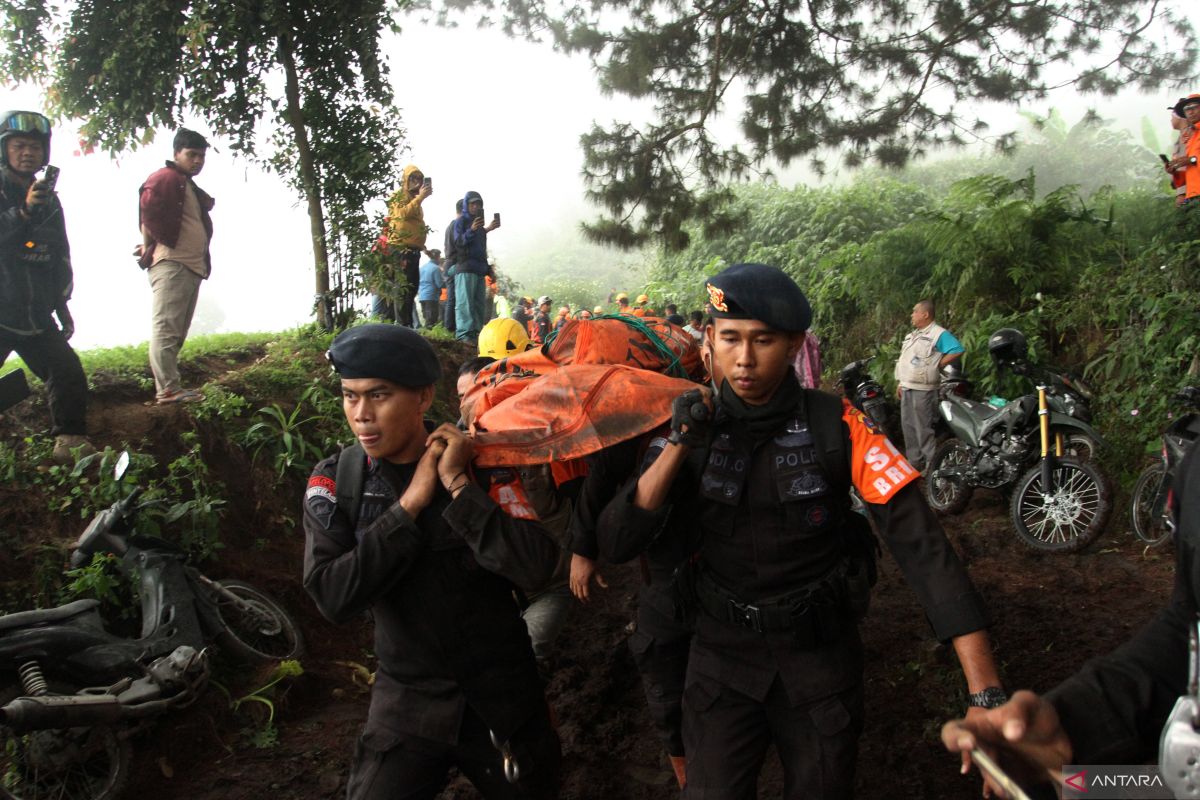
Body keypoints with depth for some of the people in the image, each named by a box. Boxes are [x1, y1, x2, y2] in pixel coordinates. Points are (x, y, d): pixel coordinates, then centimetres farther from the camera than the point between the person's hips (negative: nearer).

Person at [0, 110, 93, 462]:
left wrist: (62, 304, 19)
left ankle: (70, 443, 5)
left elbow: (61, 256, 21)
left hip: (36, 315, 5)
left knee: (69, 375, -2)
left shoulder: (49, 199, 15)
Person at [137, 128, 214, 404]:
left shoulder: (192, 189, 24)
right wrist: (151, 246, -10)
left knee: (177, 332, 11)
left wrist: (203, 261, 12)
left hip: (193, 267, 10)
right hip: (171, 263, -10)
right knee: (166, 328, -12)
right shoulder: (164, 178, -4)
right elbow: (148, 212, -16)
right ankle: (167, 390, -14)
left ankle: (170, 386, 16)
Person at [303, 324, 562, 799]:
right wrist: (412, 502, -22)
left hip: (501, 694, 0)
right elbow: (333, 599, -20)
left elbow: (536, 569, -23)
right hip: (407, 701, 0)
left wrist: (458, 485, -25)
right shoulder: (333, 481, -8)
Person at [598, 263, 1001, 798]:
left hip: (821, 655, 0)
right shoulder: (695, 429, -7)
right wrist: (678, 446, -25)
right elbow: (615, 545, -13)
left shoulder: (836, 426, -13)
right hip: (723, 653, 1)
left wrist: (986, 693, -27)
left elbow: (920, 543, -19)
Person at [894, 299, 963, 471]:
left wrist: (936, 366, -17)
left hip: (922, 390, -9)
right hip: (907, 388, 9)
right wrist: (900, 383, 19)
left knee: (923, 429, -8)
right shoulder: (913, 335, 17)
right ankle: (914, 462, 22)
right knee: (908, 427, 13)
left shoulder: (939, 334, -12)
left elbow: (957, 351, -23)